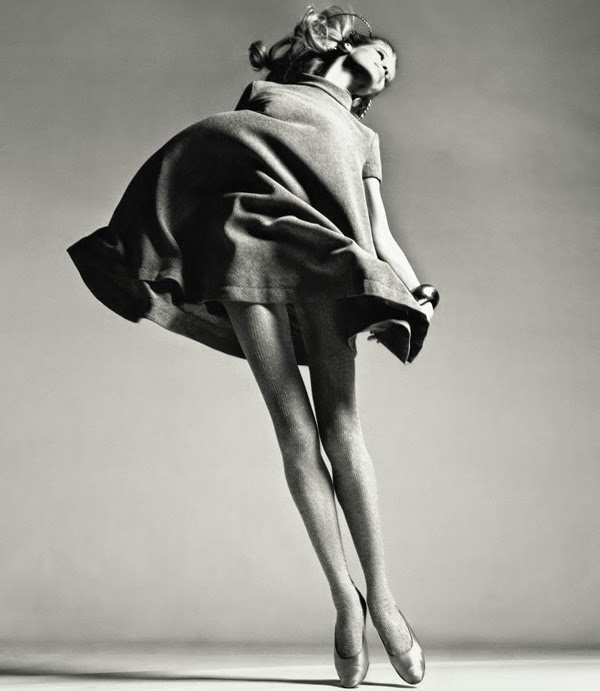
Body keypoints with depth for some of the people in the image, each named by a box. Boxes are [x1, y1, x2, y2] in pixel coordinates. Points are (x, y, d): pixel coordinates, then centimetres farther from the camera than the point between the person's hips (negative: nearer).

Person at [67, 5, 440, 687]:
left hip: (324, 249, 1)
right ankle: (344, 598, -7)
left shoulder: (363, 136, 33)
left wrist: (417, 289, 0)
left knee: (339, 425, -13)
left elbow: (381, 236, 20)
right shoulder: (265, 92, 30)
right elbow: (215, 151, 20)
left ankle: (381, 596, -9)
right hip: (248, 244, -1)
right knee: (293, 427, -12)